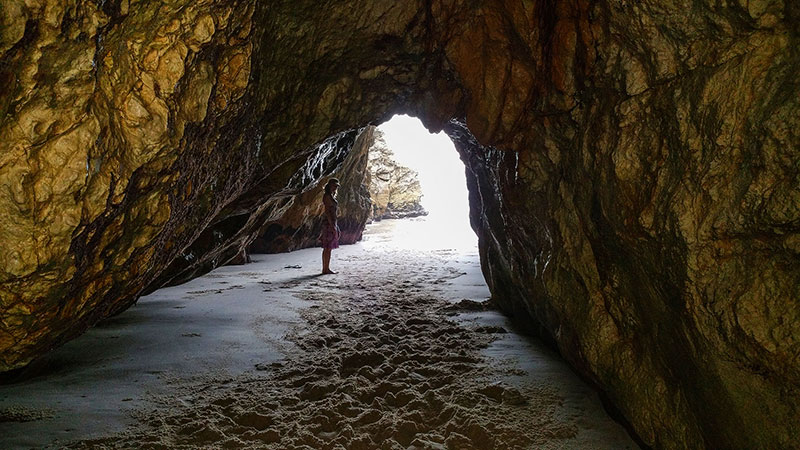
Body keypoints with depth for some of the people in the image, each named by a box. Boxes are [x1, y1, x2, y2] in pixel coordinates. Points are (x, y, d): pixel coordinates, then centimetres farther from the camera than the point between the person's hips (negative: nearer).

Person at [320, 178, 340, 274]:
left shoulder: (332, 196, 18)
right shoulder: (327, 196, -12)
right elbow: (327, 211, -18)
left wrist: (335, 226, 22)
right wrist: (332, 226, -22)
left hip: (332, 222, 10)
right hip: (329, 223, -10)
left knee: (328, 248, 10)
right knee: (327, 247, -6)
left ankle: (326, 268, 14)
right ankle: (325, 269, -3)